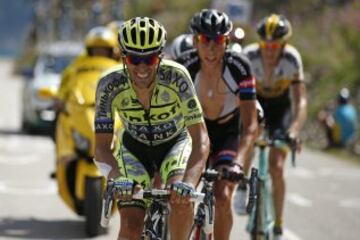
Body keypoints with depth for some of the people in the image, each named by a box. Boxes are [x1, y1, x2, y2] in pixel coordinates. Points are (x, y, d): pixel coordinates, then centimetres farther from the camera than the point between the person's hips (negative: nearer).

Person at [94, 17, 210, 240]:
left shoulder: (176, 77, -32)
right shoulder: (110, 85, -27)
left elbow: (201, 138, -34)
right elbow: (102, 146, -25)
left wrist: (189, 182, -50)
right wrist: (117, 178, -45)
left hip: (175, 144, -1)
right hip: (135, 148, 1)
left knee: (181, 198, -30)